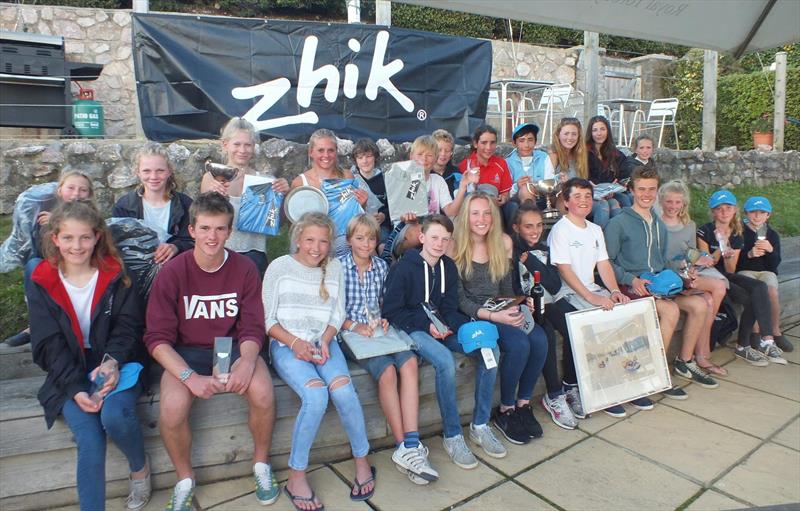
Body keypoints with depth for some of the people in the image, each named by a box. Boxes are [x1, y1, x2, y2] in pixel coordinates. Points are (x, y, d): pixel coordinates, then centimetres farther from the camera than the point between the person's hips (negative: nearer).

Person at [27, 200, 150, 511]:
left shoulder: (114, 275, 0)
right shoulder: (41, 284, 1)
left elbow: (127, 326, -3)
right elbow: (48, 345, -2)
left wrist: (113, 361, -24)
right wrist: (75, 388, -15)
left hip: (115, 364, -1)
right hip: (69, 374, 1)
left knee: (114, 416, -29)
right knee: (90, 440, -23)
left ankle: (140, 468, 3)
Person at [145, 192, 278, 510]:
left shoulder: (245, 268, -6)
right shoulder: (172, 272, -10)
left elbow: (252, 328, -4)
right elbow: (157, 338, -11)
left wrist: (247, 362, -26)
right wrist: (190, 377, -25)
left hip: (233, 347, 1)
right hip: (186, 353, 0)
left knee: (263, 394, -27)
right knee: (172, 410, -28)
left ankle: (261, 465, 3)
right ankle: (185, 480, 4)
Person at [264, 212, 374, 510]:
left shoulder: (334, 268, 10)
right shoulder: (279, 267, 0)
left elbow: (338, 314, 10)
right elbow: (267, 318, -2)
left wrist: (325, 340, -9)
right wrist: (294, 342, -16)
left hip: (323, 342, 3)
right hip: (286, 345, -2)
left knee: (343, 389, -27)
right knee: (316, 394, -30)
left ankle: (362, 461, -4)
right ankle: (296, 476, -13)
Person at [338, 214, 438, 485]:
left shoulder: (382, 266, 13)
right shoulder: (338, 266, -1)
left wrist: (384, 320, 1)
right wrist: (354, 326, -16)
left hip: (378, 330, 4)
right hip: (350, 332, -4)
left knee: (409, 362, -25)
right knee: (387, 370, -29)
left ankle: (410, 445, -28)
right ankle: (404, 446, -17)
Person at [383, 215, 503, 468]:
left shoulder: (449, 267, 6)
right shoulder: (404, 267, -11)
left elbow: (449, 309, 8)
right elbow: (392, 311, -10)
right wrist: (426, 325, -16)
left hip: (440, 327, 6)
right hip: (412, 330, -6)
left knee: (490, 349, -15)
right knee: (445, 360, -34)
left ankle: (480, 425, -2)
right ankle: (452, 436, -16)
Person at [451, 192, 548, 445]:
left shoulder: (502, 244, 8)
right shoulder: (456, 248, -8)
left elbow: (507, 288, 15)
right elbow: (460, 299, -11)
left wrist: (518, 305, -6)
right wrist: (493, 316, -22)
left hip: (501, 310, 5)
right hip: (472, 316, -5)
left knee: (539, 340, -22)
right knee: (519, 344, -28)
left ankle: (523, 404, -2)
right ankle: (505, 411, -6)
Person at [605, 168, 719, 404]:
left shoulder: (659, 225, 20)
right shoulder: (619, 223, -4)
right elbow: (608, 262, -7)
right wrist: (632, 280, -20)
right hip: (631, 285, -7)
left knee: (700, 304, -14)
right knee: (671, 309, -30)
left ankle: (684, 362, 3)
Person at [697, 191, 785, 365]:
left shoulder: (737, 235, 11)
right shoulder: (705, 232, -5)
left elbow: (730, 270, 4)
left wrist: (729, 255, -17)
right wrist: (721, 247, -22)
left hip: (728, 276, 6)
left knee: (760, 287, -25)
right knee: (750, 300, -24)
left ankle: (766, 341, -28)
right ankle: (743, 347, -12)